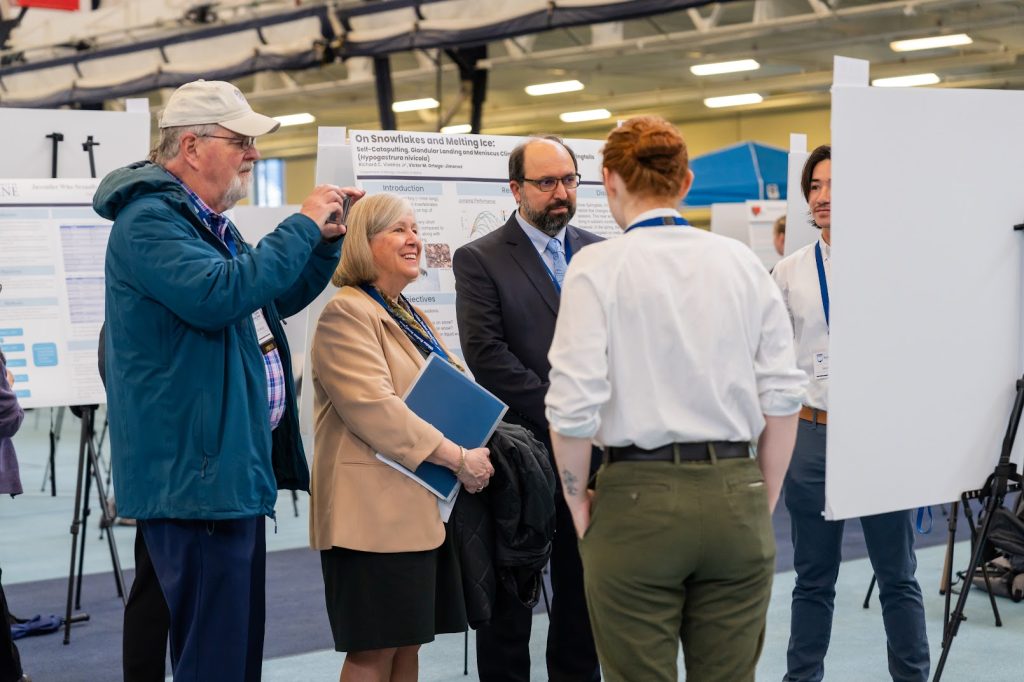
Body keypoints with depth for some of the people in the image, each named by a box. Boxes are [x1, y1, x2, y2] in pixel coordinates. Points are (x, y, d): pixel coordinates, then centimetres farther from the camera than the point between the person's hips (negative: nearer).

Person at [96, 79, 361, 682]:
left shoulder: (210, 224, 20)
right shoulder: (149, 220, -13)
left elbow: (277, 300, 29)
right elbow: (216, 295, -29)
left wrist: (327, 240, 13)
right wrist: (302, 225, -19)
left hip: (235, 468, 11)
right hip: (196, 473, -11)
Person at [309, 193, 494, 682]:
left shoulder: (409, 316, 19)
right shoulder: (347, 313, -10)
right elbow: (373, 407, -20)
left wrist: (475, 450, 6)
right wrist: (459, 459, -18)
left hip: (420, 508, 9)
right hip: (375, 508, -9)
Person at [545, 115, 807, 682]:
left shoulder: (598, 266, -5)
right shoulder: (742, 262, 6)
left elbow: (574, 405, -12)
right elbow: (783, 395, 4)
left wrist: (576, 498, 2)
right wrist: (763, 500, 13)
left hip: (639, 496, -3)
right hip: (737, 496, 4)